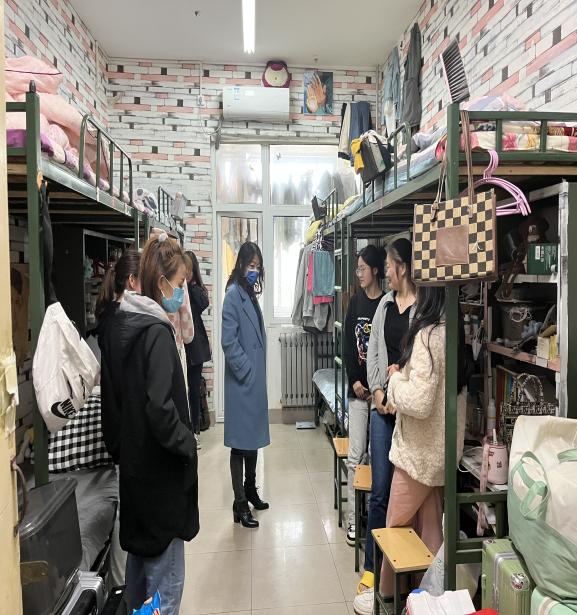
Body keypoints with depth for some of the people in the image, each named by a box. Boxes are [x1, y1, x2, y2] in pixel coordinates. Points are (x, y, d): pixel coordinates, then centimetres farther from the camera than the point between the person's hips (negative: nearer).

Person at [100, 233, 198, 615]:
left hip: (132, 465, 9)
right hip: (159, 472, -8)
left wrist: (119, 446, 17)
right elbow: (160, 408, -29)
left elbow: (114, 395, 10)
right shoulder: (157, 332, -20)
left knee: (140, 555, 24)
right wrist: (188, 444, -13)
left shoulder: (122, 324, 5)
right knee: (165, 578, 6)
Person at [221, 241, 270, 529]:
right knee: (240, 443, 2)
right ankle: (240, 505, 14)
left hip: (256, 380, 8)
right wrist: (247, 371, -15)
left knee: (254, 437, 19)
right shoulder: (233, 295, -13)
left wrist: (259, 372, 11)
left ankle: (250, 491, 35)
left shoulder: (251, 295, 12)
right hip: (242, 382, -8)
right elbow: (228, 342, -19)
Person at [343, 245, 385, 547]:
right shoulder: (356, 301, 7)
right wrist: (354, 380, -2)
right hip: (358, 388, 3)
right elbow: (348, 345, 6)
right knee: (354, 456, 6)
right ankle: (353, 518, 17)